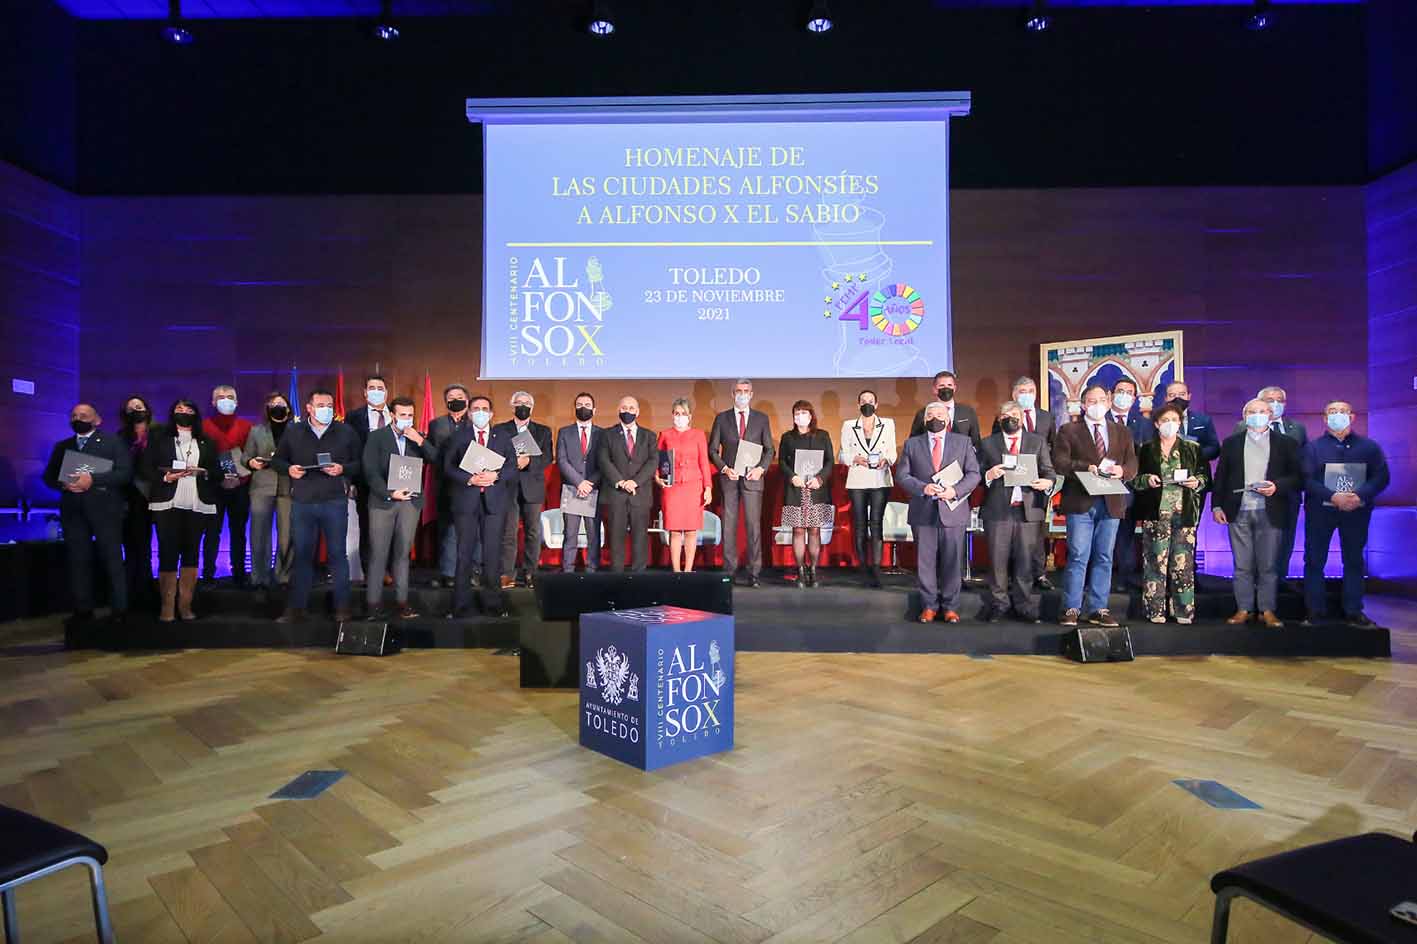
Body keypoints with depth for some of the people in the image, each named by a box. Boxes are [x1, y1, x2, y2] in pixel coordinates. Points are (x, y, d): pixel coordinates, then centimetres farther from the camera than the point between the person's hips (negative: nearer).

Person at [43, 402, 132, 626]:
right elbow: (49, 476, 15)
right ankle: (82, 610, 12)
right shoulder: (62, 446, 18)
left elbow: (125, 473, -7)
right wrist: (64, 484, -7)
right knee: (78, 561, 5)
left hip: (105, 510, -4)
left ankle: (119, 610, 1)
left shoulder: (114, 442, 4)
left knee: (112, 560, -3)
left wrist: (93, 479, -18)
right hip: (73, 511, 4)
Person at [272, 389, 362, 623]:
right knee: (301, 555, 5)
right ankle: (296, 608, 14)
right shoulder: (293, 432, 8)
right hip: (302, 502, 1)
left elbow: (359, 463, 5)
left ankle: (342, 607, 12)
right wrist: (288, 469, -6)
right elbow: (277, 460, 15)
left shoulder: (346, 432, 5)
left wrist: (343, 469, -14)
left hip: (335, 501, -1)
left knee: (337, 554, 4)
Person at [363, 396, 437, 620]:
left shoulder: (418, 438, 12)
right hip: (383, 500, -2)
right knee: (378, 553, -2)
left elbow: (435, 459, -1)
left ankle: (402, 601, 7)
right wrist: (389, 493, -14)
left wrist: (420, 441, -13)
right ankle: (374, 602, 3)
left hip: (410, 501, 2)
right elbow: (370, 471, -4)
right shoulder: (377, 437, 3)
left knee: (402, 552, 5)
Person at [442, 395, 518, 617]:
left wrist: (496, 476, -13)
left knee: (492, 553, 3)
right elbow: (448, 468, 2)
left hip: (495, 501, 1)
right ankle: (459, 606, 7)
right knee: (464, 553, 0)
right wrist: (470, 479, -13)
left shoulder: (503, 436, 12)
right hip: (466, 500, -1)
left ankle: (493, 604, 12)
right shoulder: (458, 436, 9)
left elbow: (513, 467, 6)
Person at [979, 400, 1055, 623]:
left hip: (1029, 510, 1)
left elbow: (1049, 471, 11)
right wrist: (989, 475, -13)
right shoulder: (988, 444, 11)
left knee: (1025, 560, 3)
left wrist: (1047, 482, -10)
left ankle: (1023, 605, 14)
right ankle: (998, 604, 13)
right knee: (998, 560, 1)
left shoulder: (1038, 441, 14)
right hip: (997, 510, -1)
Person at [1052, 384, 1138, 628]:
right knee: (1078, 557, -4)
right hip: (1080, 503, -3)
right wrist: (1086, 467, -20)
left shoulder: (1122, 433, 16)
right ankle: (1071, 609, 4)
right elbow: (1059, 463, -5)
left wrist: (1122, 470, -14)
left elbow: (1132, 465, 9)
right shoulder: (1068, 431, 5)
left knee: (1104, 558, 7)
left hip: (1111, 503, 4)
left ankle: (1098, 609, 14)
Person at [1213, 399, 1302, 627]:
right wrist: (1217, 505, 3)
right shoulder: (1231, 443, 11)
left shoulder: (1285, 443, 8)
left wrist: (1277, 486, -13)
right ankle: (1243, 609, 10)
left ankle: (1267, 610, 10)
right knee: (1242, 565, 4)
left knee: (1269, 565, 2)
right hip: (1239, 512, 1)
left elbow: (1298, 476, 5)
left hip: (1270, 513, -1)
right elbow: (1220, 476, 10)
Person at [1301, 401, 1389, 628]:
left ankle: (1353, 612, 15)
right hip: (1320, 511, -1)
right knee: (1314, 561, 0)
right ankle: (1315, 612, 7)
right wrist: (1333, 497, -20)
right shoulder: (1313, 447, 3)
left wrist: (1359, 496, -18)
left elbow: (1380, 477, -1)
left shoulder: (1369, 447, 8)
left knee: (1354, 561, 8)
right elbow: (1307, 480, -6)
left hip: (1357, 512, 1)